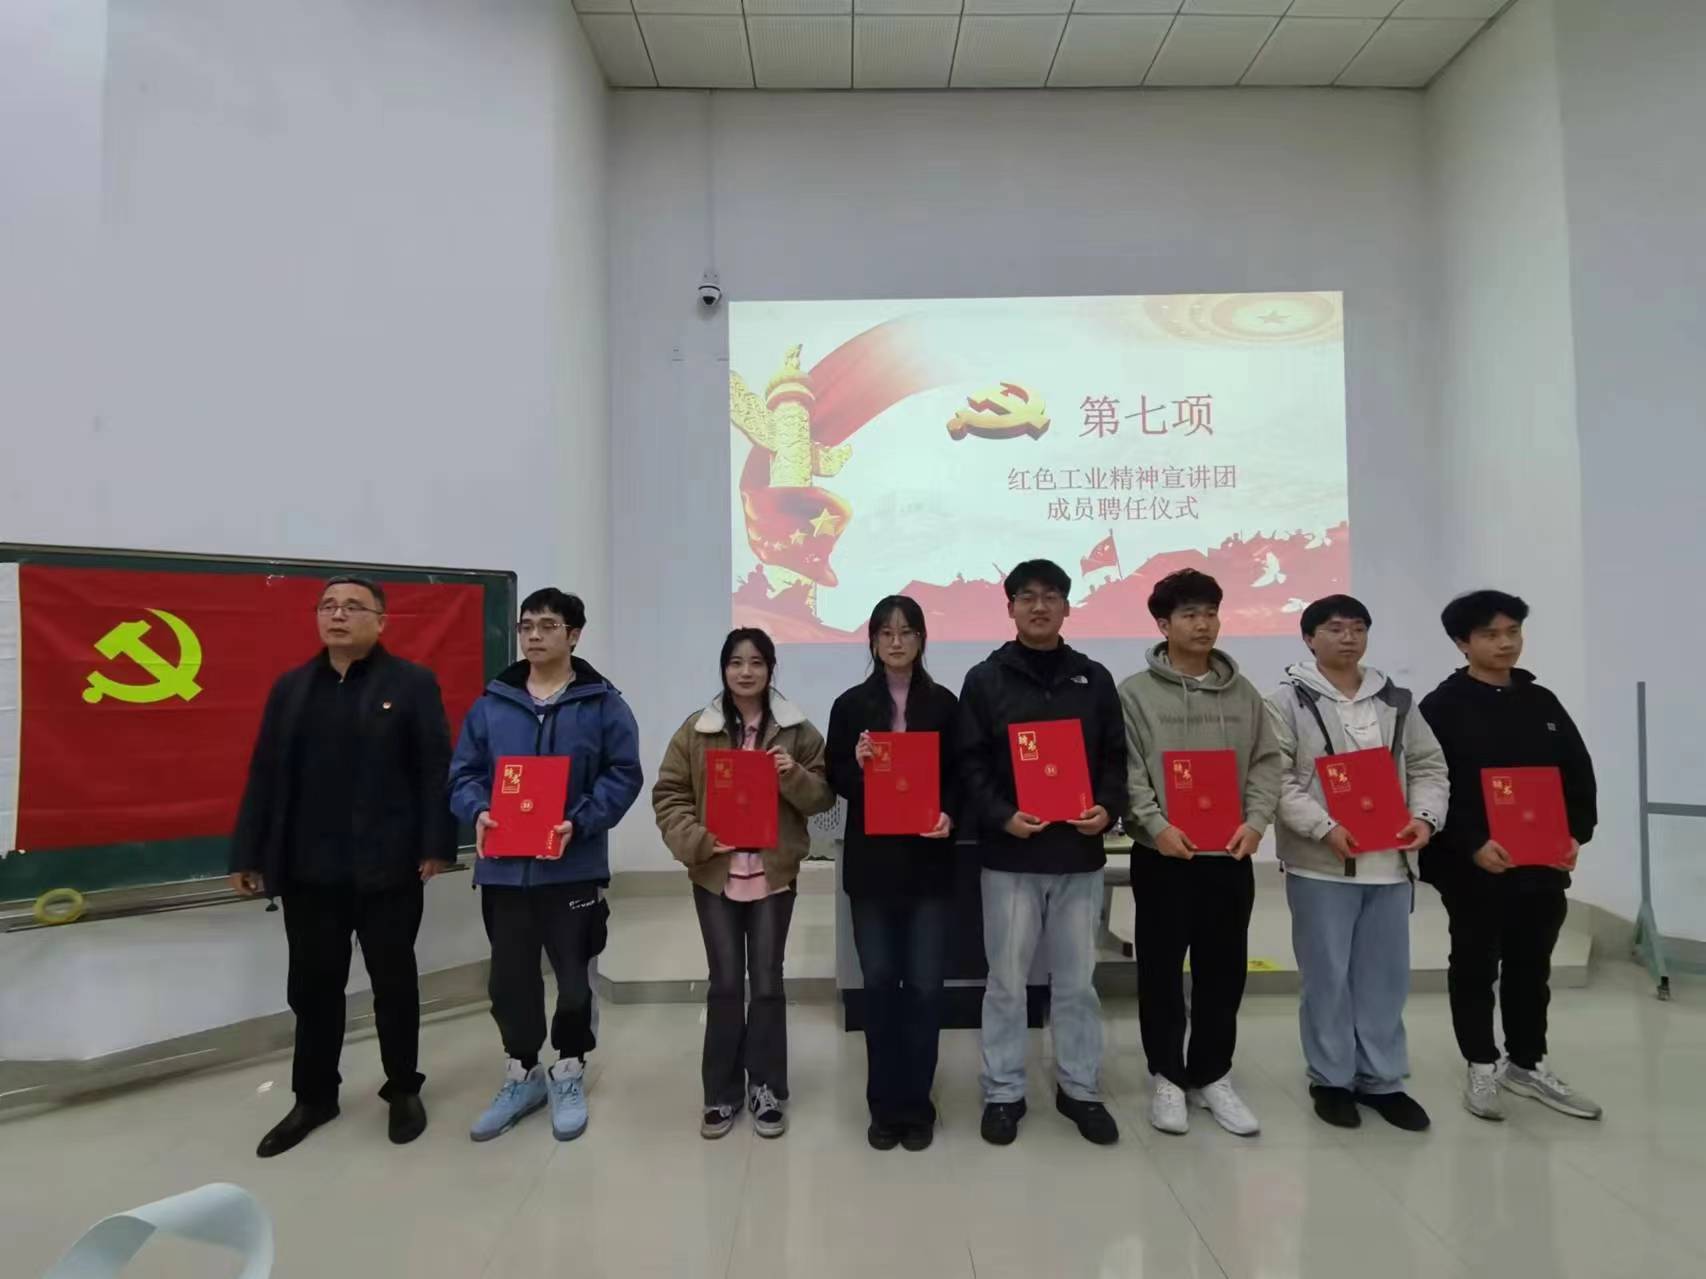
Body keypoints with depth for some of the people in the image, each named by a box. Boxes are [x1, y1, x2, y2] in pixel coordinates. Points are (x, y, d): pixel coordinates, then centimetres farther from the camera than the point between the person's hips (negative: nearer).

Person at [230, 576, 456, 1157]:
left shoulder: (412, 684, -3)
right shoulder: (291, 688, 10)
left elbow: (435, 770, -7)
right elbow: (265, 775, 9)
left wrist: (436, 846, -13)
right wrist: (249, 854, 6)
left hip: (387, 867, -4)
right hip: (307, 869, 4)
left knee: (393, 980, 9)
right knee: (313, 985, 13)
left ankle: (403, 1090, 26)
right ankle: (314, 1097, 31)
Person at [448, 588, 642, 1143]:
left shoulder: (603, 703, -4)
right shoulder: (491, 703, 6)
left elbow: (623, 775, -7)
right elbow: (464, 772, 8)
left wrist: (580, 822, -20)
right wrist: (478, 812, -12)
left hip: (573, 867, -3)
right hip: (503, 867, 3)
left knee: (572, 976, 9)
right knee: (510, 978, 13)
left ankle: (569, 1074, 30)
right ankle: (521, 1074, 33)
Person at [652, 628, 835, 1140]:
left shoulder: (797, 730, 2)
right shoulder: (697, 730, 2)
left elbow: (824, 796, 3)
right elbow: (668, 794, 2)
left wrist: (794, 776, -17)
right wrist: (694, 840, -13)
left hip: (773, 872, 0)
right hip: (715, 873, 0)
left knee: (767, 982, 7)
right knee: (725, 983, 7)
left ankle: (766, 1089, 22)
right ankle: (721, 1092, 21)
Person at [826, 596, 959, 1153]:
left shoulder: (944, 703, 4)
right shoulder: (850, 705, 4)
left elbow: (960, 775, 4)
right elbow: (835, 779, 5)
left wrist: (949, 814, -15)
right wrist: (859, 768, -16)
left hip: (929, 861, 0)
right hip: (871, 862, 0)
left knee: (925, 983, 2)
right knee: (879, 982, 6)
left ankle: (917, 1103, 18)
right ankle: (885, 1104, 21)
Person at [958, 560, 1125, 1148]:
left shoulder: (1094, 678, 8)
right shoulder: (985, 679, 0)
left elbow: (1115, 758, 9)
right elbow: (970, 765, -3)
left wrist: (1107, 808, -9)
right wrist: (1001, 817, -17)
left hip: (1079, 855, 2)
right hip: (1010, 856, -2)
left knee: (1077, 979, 12)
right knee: (1006, 980, 7)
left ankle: (1080, 1089, 27)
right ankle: (1003, 1092, 20)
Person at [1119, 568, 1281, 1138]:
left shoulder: (1243, 693, 8)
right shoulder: (1135, 693, -3)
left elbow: (1266, 764, 6)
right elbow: (1126, 770, -8)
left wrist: (1255, 821, -9)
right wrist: (1155, 823, -20)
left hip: (1229, 856, 3)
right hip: (1162, 855, -3)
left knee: (1224, 971, 12)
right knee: (1161, 971, 6)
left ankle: (1212, 1077, 27)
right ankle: (1167, 1077, 22)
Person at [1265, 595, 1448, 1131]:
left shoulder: (1396, 700, 11)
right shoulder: (1287, 701, -5)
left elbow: (1429, 765, 13)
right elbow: (1277, 779, -11)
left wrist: (1425, 815, -5)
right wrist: (1324, 827, -21)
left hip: (1390, 861, 5)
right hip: (1321, 864, -5)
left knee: (1386, 975, 13)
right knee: (1327, 976, 5)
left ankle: (1382, 1079, 27)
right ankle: (1331, 1079, 20)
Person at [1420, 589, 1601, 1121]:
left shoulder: (1542, 702, 10)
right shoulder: (1443, 707, -7)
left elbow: (1579, 775, 10)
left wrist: (1575, 834, -5)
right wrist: (1472, 844, -22)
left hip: (1542, 863, 5)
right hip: (1472, 867, -5)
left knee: (1531, 966, 16)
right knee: (1476, 966, 8)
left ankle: (1529, 1063, 31)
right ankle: (1482, 1066, 21)